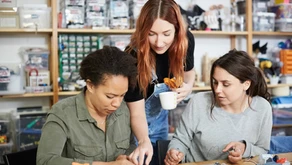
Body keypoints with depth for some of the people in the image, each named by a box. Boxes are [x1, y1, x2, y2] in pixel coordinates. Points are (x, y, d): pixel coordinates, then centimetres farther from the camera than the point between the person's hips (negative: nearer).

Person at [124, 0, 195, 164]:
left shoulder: (186, 39, -20)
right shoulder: (134, 56, -33)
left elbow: (189, 72, 2)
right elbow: (137, 114, -29)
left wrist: (188, 87, -20)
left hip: (160, 114, 5)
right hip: (132, 119, -4)